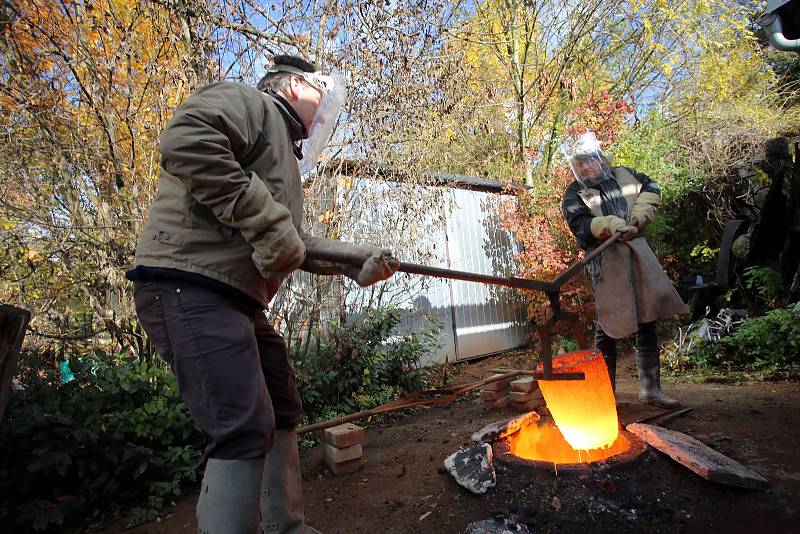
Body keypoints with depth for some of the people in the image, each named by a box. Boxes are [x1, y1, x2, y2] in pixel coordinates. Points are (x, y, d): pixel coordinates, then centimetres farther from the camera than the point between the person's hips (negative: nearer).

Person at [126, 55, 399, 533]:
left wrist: (359, 259, 10)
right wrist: (266, 220, -22)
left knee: (283, 411, 15)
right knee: (247, 427, -14)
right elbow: (184, 140, -22)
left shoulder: (285, 156, 26)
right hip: (190, 287, -10)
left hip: (240, 301, 11)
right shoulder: (252, 102, -1)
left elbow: (294, 243, 20)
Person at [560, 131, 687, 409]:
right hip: (606, 261, -5)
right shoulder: (573, 195, 0)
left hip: (638, 254, 5)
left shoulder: (624, 175, 15)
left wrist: (640, 214, 1)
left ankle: (651, 388, 19)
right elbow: (580, 224, -14)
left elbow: (651, 188, 18)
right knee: (607, 327, -3)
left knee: (647, 322, 8)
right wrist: (612, 224, -29)